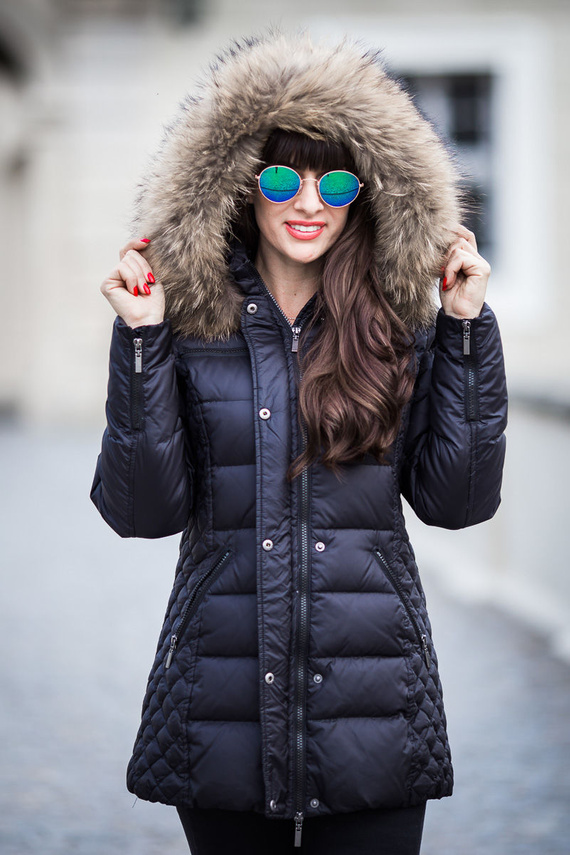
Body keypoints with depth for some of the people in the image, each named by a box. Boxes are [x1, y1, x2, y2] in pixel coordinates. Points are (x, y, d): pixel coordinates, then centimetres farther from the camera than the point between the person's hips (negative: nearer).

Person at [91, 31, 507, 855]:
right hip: (223, 707, 0)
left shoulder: (403, 330, 4)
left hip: (373, 706, 0)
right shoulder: (192, 325, 2)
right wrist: (140, 343, -10)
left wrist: (469, 330, -3)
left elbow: (456, 500, 1)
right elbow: (141, 510, -3)